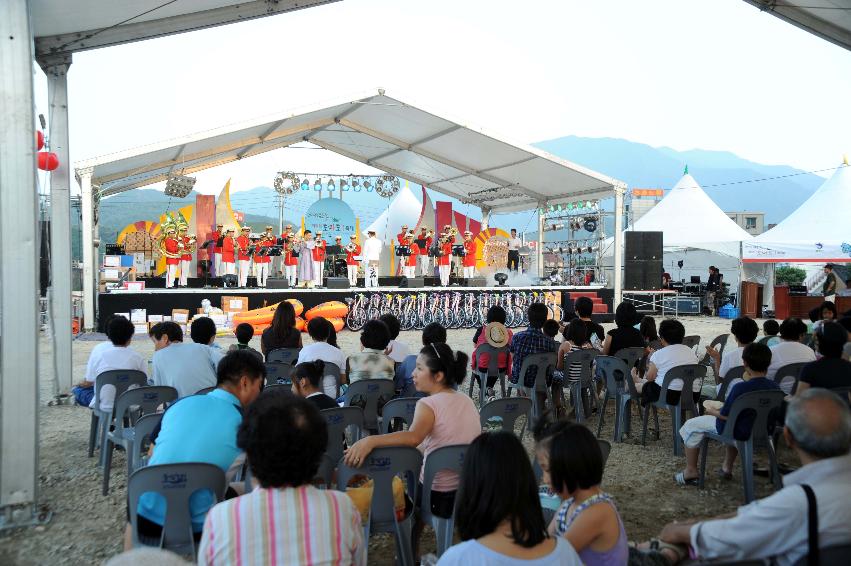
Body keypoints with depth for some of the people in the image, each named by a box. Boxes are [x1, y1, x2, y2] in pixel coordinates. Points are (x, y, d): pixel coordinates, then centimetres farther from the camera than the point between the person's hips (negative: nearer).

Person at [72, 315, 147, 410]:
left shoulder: (98, 349, -12)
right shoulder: (137, 357, -12)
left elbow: (88, 382, -2)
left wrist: (79, 384, 23)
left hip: (104, 406, -1)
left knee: (77, 389, 22)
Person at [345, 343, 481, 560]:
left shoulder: (429, 404, -18)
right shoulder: (466, 400, 2)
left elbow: (413, 437, -36)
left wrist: (369, 441, -45)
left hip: (440, 494, -6)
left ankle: (410, 554, 28)